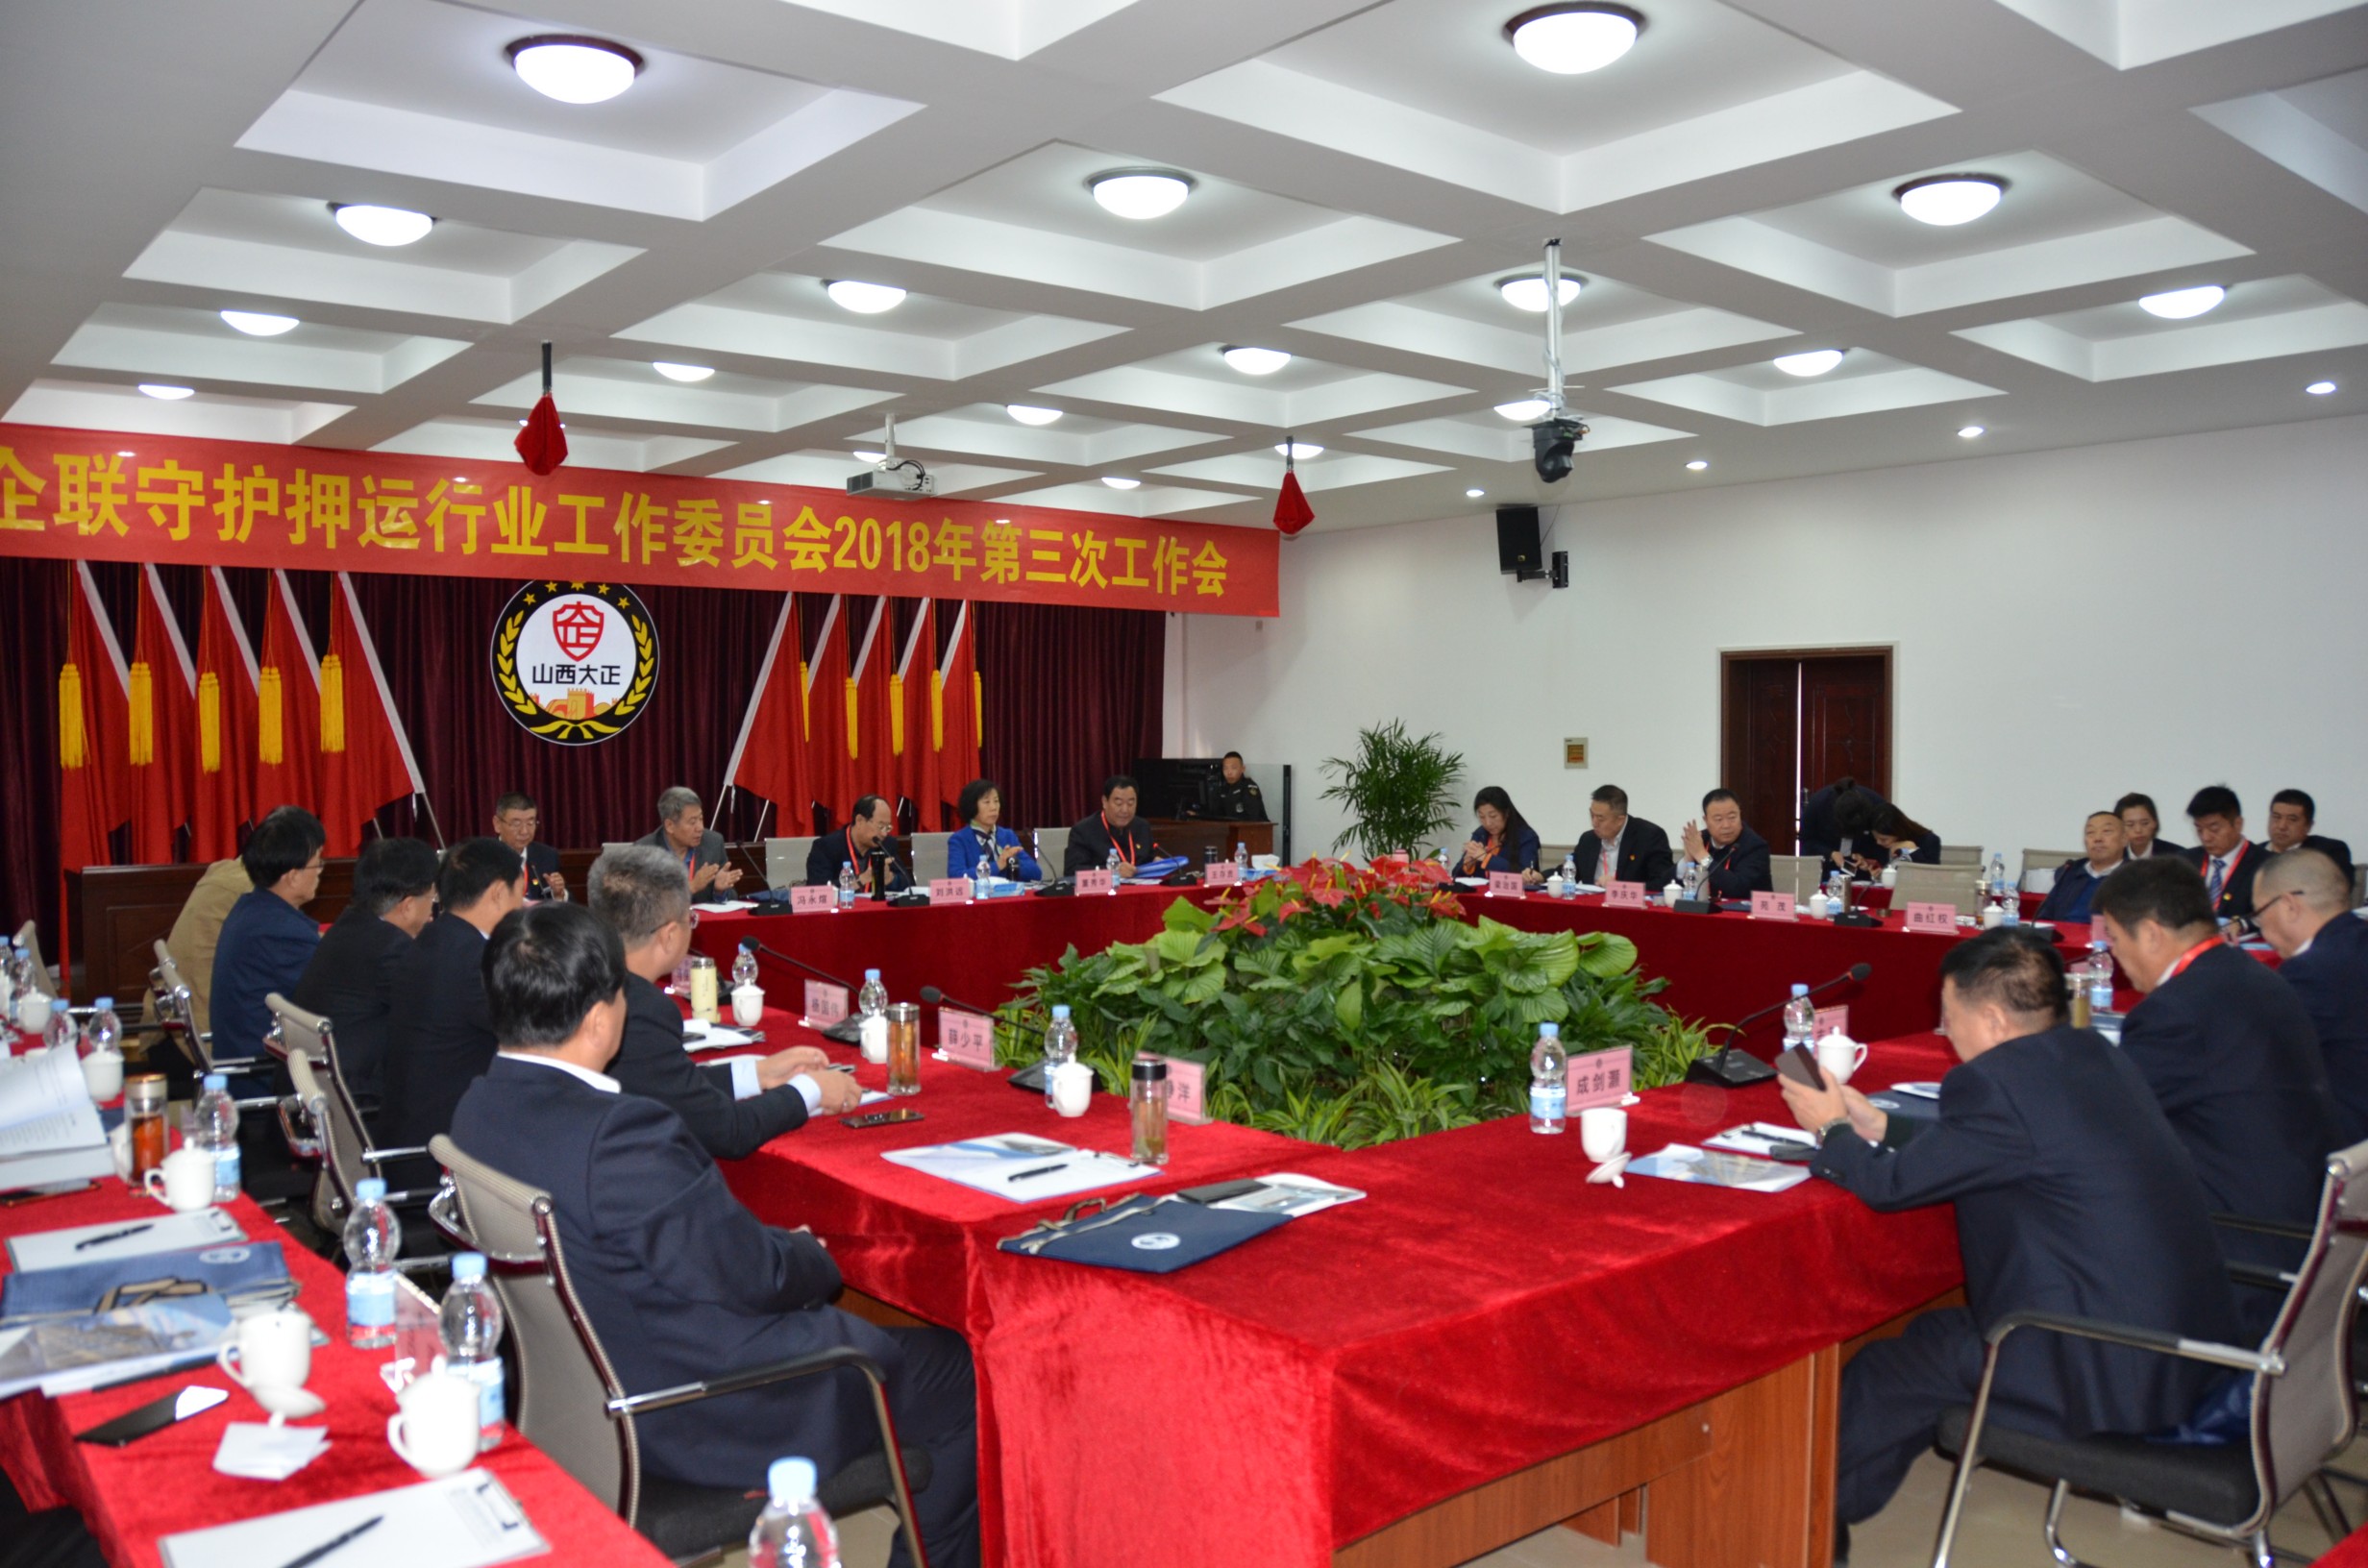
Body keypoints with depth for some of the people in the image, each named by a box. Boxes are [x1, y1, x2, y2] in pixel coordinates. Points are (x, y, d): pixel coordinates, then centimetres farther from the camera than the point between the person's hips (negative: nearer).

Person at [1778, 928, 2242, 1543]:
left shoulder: (1995, 1080, -20)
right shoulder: (2093, 1054, 7)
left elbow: (1892, 1184, -11)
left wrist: (1833, 1130, 8)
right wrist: (1878, 1125, 23)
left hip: (2115, 1378, -9)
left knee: (1888, 1368, 7)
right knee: (1949, 1324, 24)